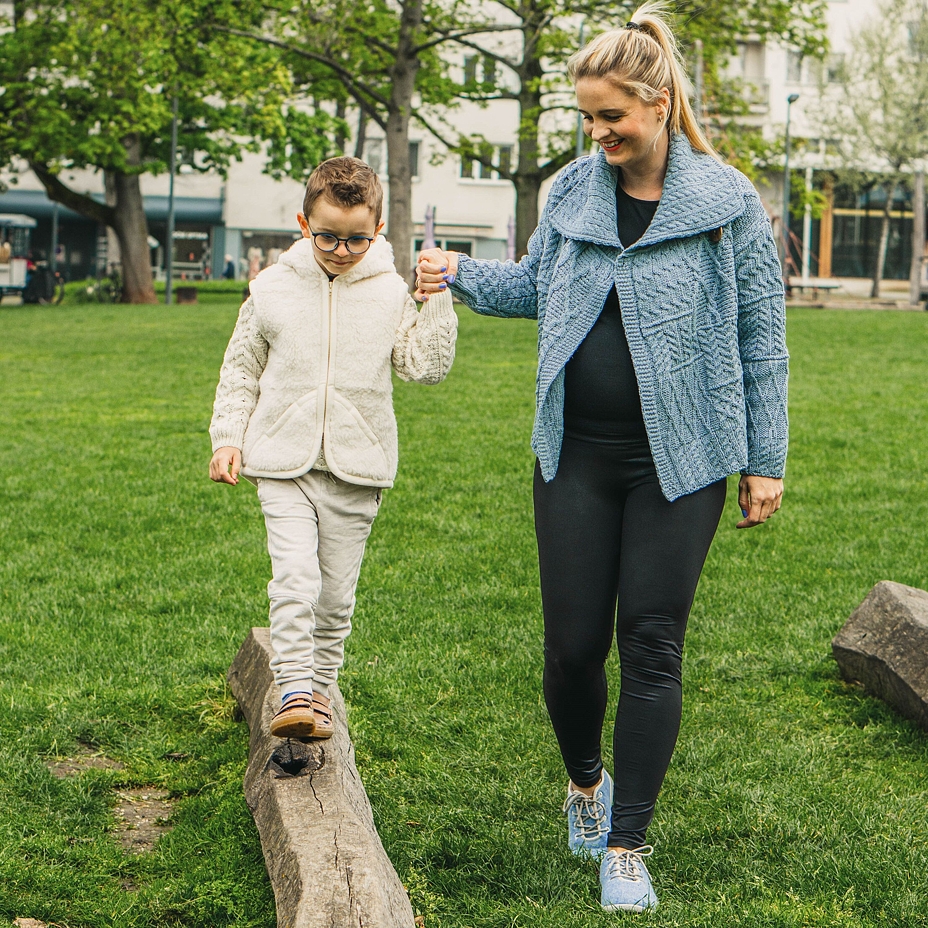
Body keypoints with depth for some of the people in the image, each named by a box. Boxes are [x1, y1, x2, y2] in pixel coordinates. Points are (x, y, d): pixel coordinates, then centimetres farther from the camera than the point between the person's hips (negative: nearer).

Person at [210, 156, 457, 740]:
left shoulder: (390, 293, 0)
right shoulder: (274, 288, 1)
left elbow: (427, 367, -6)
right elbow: (241, 369, 10)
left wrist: (436, 299, -12)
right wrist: (228, 436, 4)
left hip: (356, 471, 1)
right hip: (282, 462, -1)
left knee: (336, 591, 8)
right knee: (295, 577, -16)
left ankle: (322, 687, 24)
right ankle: (294, 692, -14)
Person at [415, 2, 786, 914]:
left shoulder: (727, 203, -6)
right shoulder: (571, 193, 4)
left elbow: (760, 339, -1)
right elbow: (537, 286, 22)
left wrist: (765, 461, -1)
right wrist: (461, 274, 4)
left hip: (677, 461, -3)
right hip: (576, 456, 3)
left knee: (651, 645, 0)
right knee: (573, 642, 5)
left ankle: (626, 848, 12)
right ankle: (585, 782, 35)